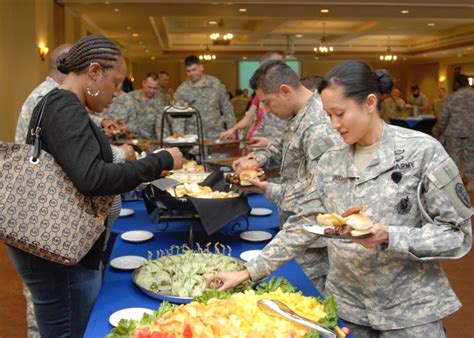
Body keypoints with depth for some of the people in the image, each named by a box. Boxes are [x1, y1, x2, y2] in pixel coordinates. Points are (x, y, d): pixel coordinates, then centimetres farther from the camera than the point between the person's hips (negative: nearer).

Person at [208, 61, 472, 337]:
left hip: (410, 310, -3)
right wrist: (248, 273, -1)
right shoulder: (330, 162, 1)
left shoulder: (422, 150, -12)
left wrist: (390, 237, -24)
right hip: (346, 305, 4)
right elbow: (303, 227, 4)